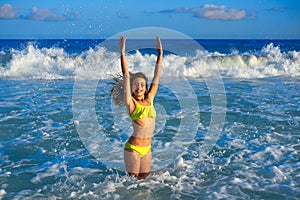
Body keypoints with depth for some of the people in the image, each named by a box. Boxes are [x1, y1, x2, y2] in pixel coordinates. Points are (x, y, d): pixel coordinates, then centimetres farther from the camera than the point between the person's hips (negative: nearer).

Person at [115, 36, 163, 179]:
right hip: (133, 148, -5)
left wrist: (160, 52, 10)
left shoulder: (149, 99, 7)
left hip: (147, 149, 5)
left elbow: (157, 75, 9)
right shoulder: (130, 102, -5)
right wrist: (122, 53, -17)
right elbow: (126, 76, -12)